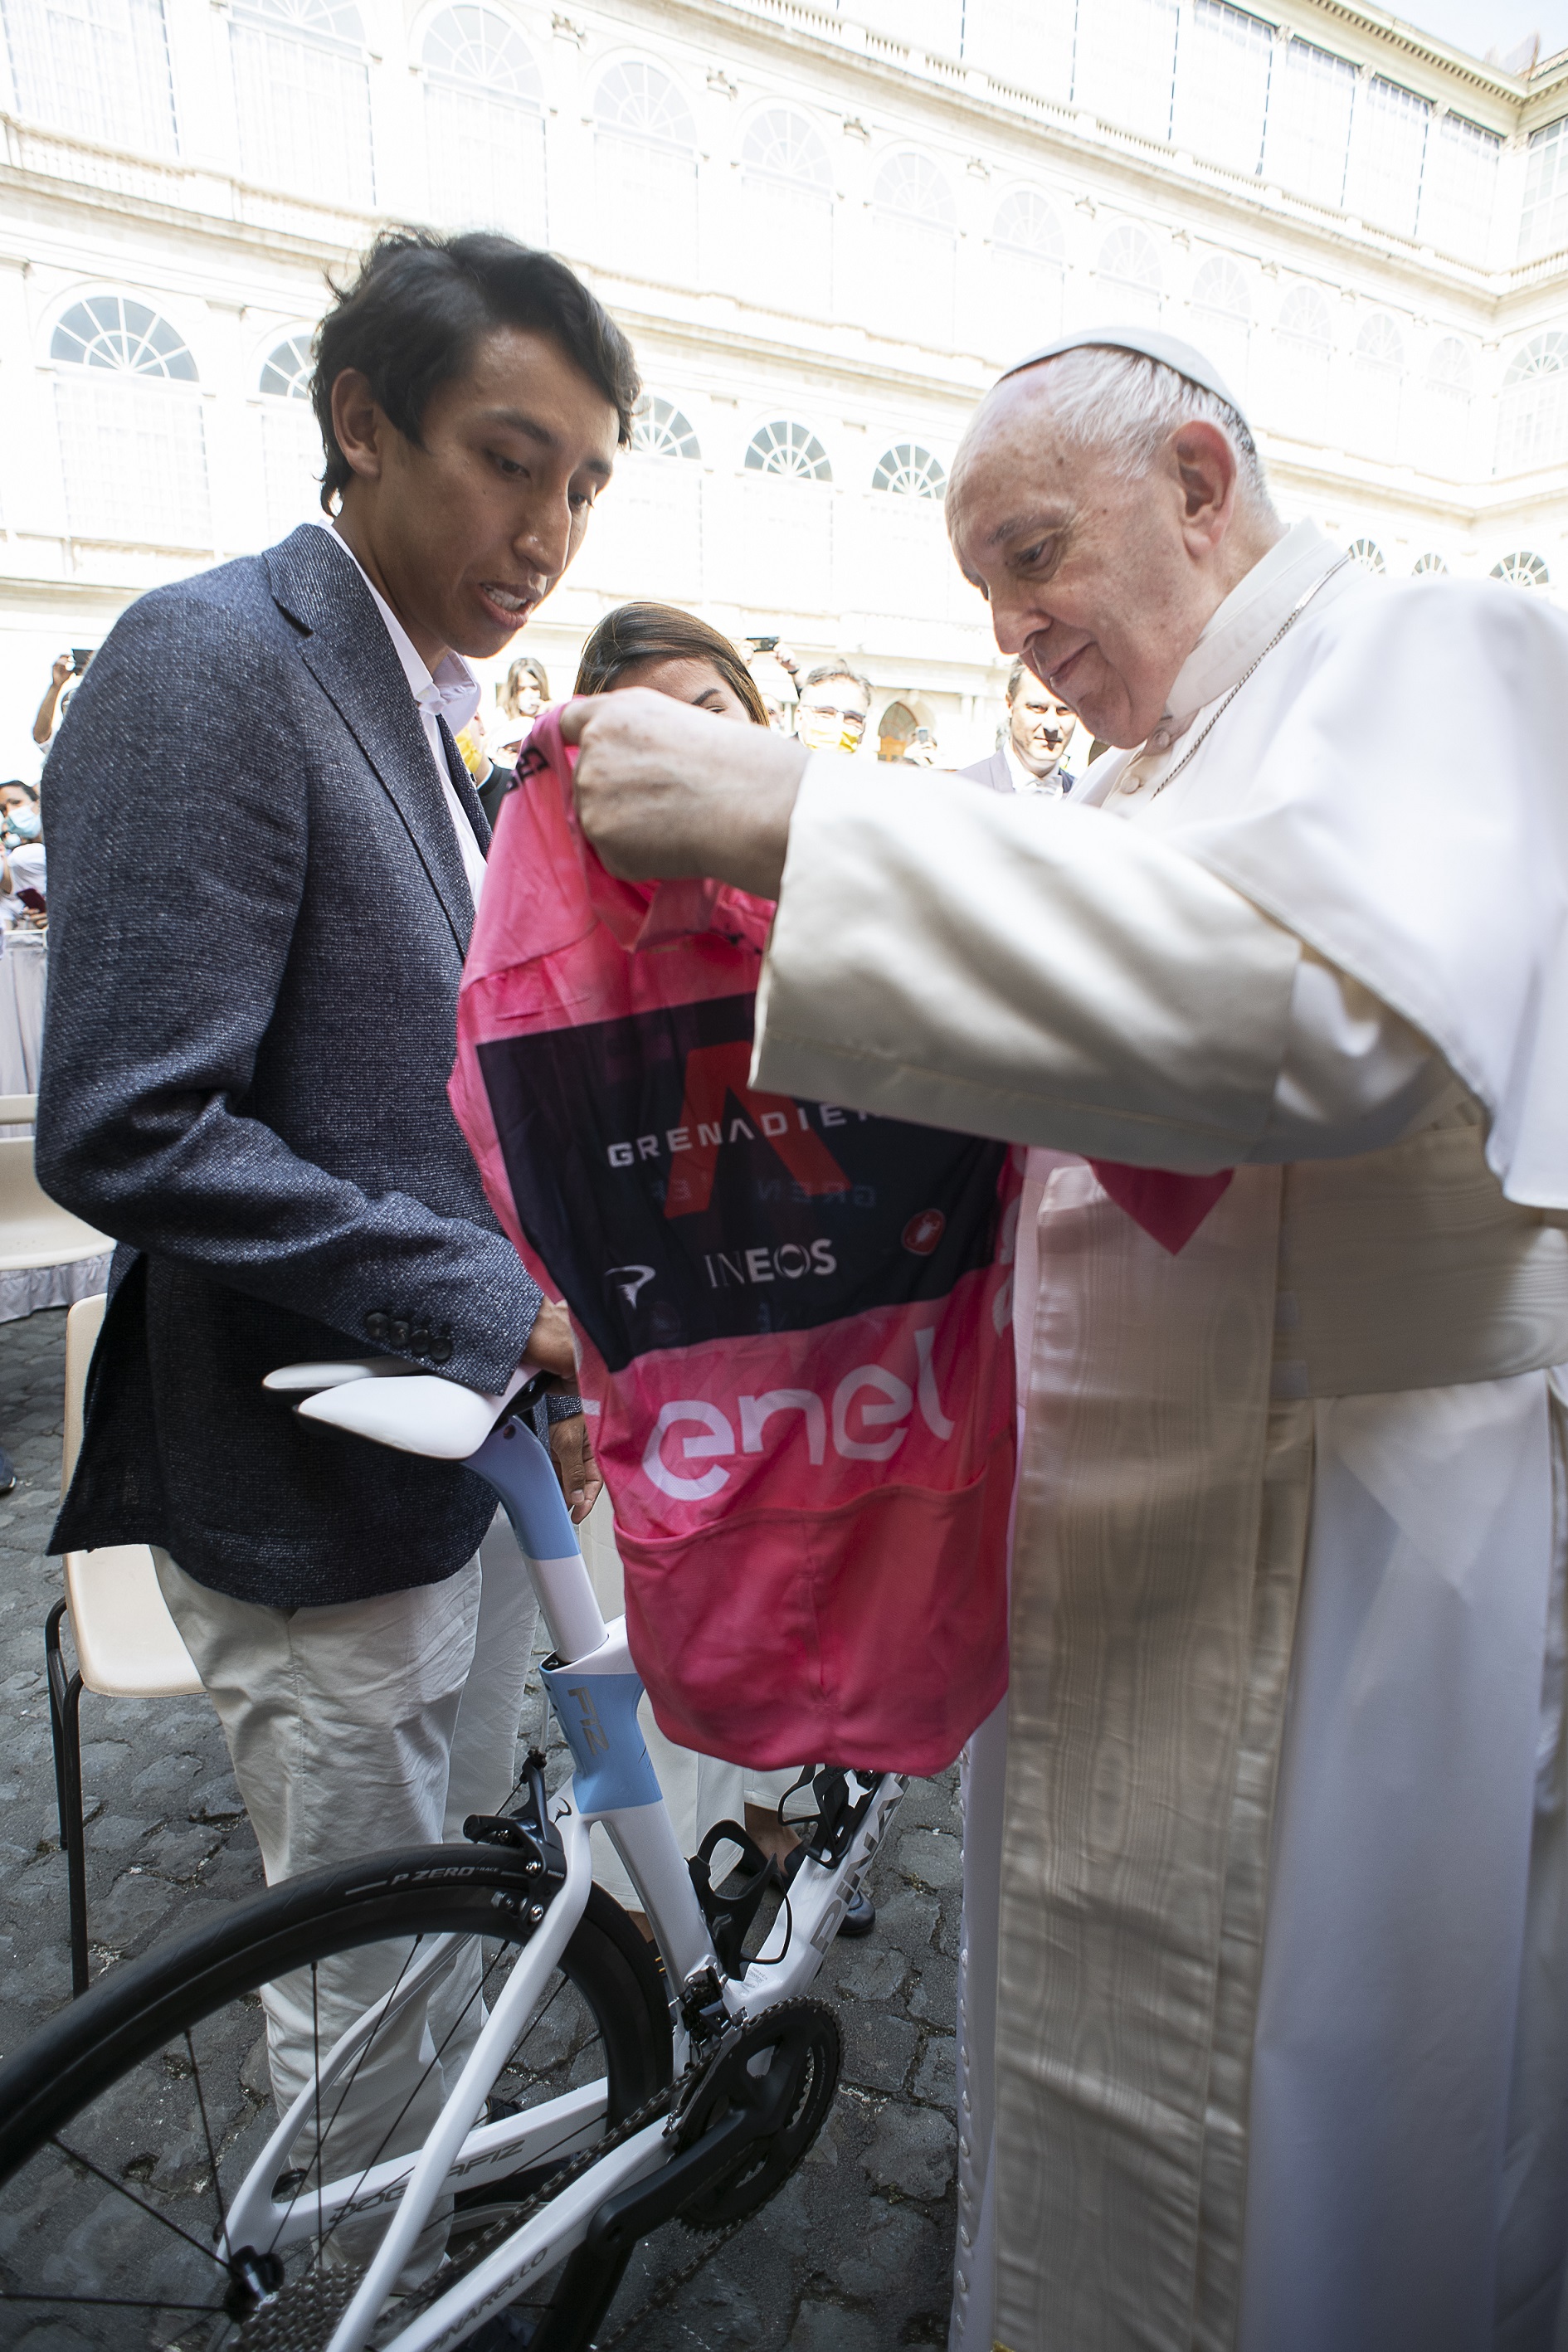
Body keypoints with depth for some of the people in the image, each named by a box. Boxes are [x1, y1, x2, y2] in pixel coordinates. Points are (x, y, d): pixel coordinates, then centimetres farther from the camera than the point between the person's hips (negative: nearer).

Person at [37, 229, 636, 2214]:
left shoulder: (445, 710, 10)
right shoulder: (210, 662, -16)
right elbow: (125, 1133, -24)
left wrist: (553, 1355, 6)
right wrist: (497, 1307, -22)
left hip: (466, 1436, 8)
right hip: (321, 1476, -8)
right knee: (363, 1977, 15)